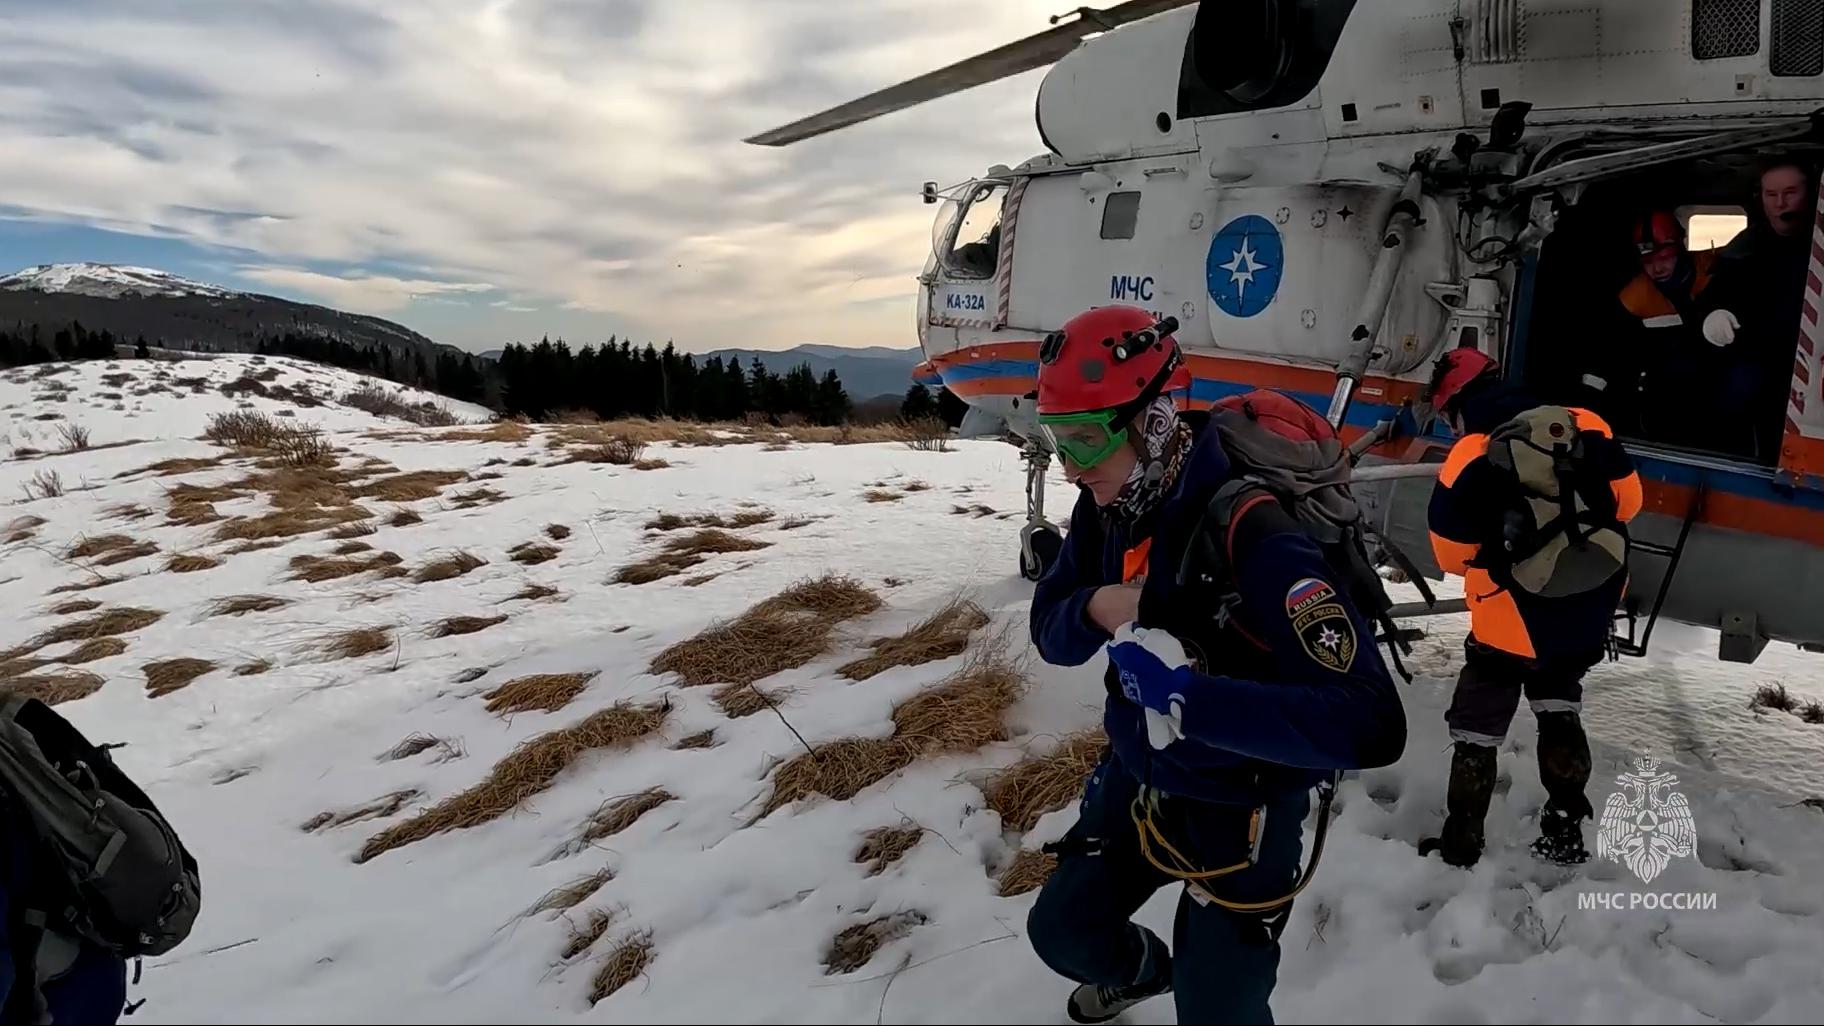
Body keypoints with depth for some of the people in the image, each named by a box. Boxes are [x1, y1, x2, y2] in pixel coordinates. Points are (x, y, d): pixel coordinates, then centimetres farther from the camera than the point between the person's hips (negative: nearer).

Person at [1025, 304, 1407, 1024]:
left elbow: (1370, 727, -40)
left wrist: (1182, 694, -42)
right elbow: (1051, 633, -1)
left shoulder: (1252, 535, -33)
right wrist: (1098, 608, -24)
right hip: (1137, 776, 6)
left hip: (1241, 808, -6)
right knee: (1062, 931, 20)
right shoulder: (1106, 508, -11)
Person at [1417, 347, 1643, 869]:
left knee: (1476, 728, 9)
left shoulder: (1468, 460, -16)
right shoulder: (1587, 426, -3)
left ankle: (1460, 844, 14)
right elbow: (1628, 496, 8)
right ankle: (1565, 828, 29)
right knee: (1558, 709, 27)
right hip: (1590, 615, 6)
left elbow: (1452, 552, -8)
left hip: (1514, 622, -5)